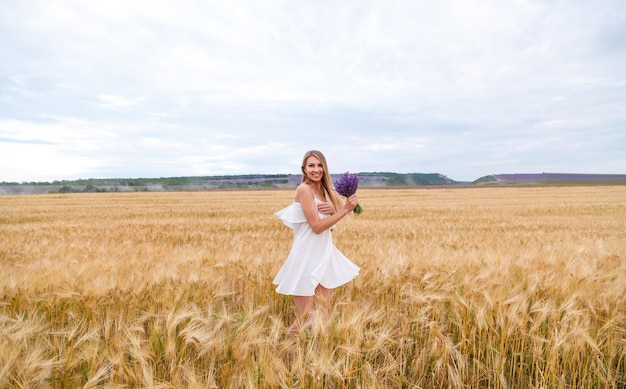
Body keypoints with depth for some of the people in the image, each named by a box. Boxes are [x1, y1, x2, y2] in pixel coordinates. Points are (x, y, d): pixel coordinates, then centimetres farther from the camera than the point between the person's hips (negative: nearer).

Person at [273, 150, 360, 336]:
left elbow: (330, 222, 10)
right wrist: (345, 209, -21)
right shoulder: (304, 189, -15)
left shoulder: (324, 190, 9)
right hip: (307, 256, -8)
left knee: (323, 309, 15)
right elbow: (317, 226, -20)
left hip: (324, 253, 8)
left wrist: (332, 210, -11)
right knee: (306, 317, 4)